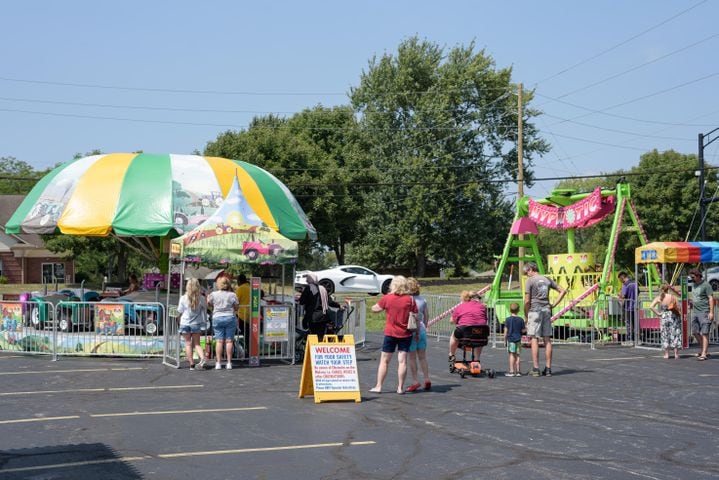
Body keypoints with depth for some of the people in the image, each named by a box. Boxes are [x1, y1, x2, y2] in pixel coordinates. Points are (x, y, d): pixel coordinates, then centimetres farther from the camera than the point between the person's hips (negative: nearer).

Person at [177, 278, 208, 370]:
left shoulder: (183, 298, -10)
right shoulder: (201, 299, -7)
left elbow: (180, 311, -3)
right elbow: (204, 310, 0)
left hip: (185, 324, -2)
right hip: (196, 324, 2)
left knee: (188, 344, 7)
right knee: (196, 344, 11)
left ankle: (192, 364, 5)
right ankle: (203, 358, -13)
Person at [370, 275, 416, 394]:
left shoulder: (387, 298, -7)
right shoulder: (410, 299, -4)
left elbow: (374, 309, 4)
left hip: (390, 334, -1)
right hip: (406, 334, 1)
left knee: (384, 361, 7)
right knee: (402, 361, 4)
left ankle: (378, 386, 9)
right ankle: (400, 388, 6)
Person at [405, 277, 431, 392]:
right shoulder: (422, 299, 5)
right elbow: (426, 315, 12)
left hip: (411, 330, -6)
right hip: (422, 330, 6)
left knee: (412, 357, 3)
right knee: (422, 357, 14)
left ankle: (415, 381, 4)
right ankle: (427, 379, 13)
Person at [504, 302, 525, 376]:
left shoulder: (508, 319, -3)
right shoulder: (521, 319, 1)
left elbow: (506, 331, -3)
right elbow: (523, 331, 3)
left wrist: (505, 341, 4)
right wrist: (526, 329, 25)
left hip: (510, 339, -2)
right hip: (518, 340, 2)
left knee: (512, 355, -3)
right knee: (518, 355, 6)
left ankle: (511, 371, -5)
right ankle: (518, 371, 9)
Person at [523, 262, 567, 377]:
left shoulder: (529, 281, -5)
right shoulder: (547, 280, 12)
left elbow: (527, 301, -9)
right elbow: (563, 291, 15)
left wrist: (526, 316, 1)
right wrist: (554, 305, 13)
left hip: (535, 311, -5)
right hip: (547, 311, 5)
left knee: (534, 339, -4)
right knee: (547, 340, 6)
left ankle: (536, 368, -8)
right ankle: (548, 368, 8)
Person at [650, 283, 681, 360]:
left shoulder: (659, 298, -4)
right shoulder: (673, 297, -7)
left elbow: (651, 306, -13)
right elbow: (678, 308, -7)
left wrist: (658, 313, -6)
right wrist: (680, 314, 11)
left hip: (664, 317, 0)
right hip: (674, 317, 0)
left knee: (665, 336, 9)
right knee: (675, 335, 7)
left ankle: (666, 354, 8)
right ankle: (676, 353, 7)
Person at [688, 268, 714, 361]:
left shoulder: (706, 285, -10)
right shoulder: (694, 285, 15)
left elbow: (711, 298, -13)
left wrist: (711, 312, -18)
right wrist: (691, 302, 8)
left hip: (704, 312, -9)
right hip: (695, 312, 9)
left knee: (704, 333, -7)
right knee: (695, 332, 10)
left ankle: (704, 354, -8)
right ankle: (703, 350, 23)